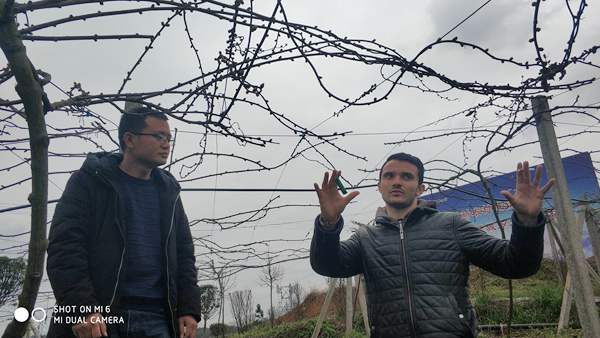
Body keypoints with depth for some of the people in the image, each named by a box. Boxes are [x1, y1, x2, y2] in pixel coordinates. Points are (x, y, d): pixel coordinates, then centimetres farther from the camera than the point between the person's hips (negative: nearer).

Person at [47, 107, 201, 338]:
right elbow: (64, 245, -6)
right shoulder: (89, 181, 3)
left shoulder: (168, 192, 15)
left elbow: (183, 253, 13)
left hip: (156, 319, 4)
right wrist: (81, 308, -17)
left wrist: (189, 308, 2)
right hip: (94, 314, -3)